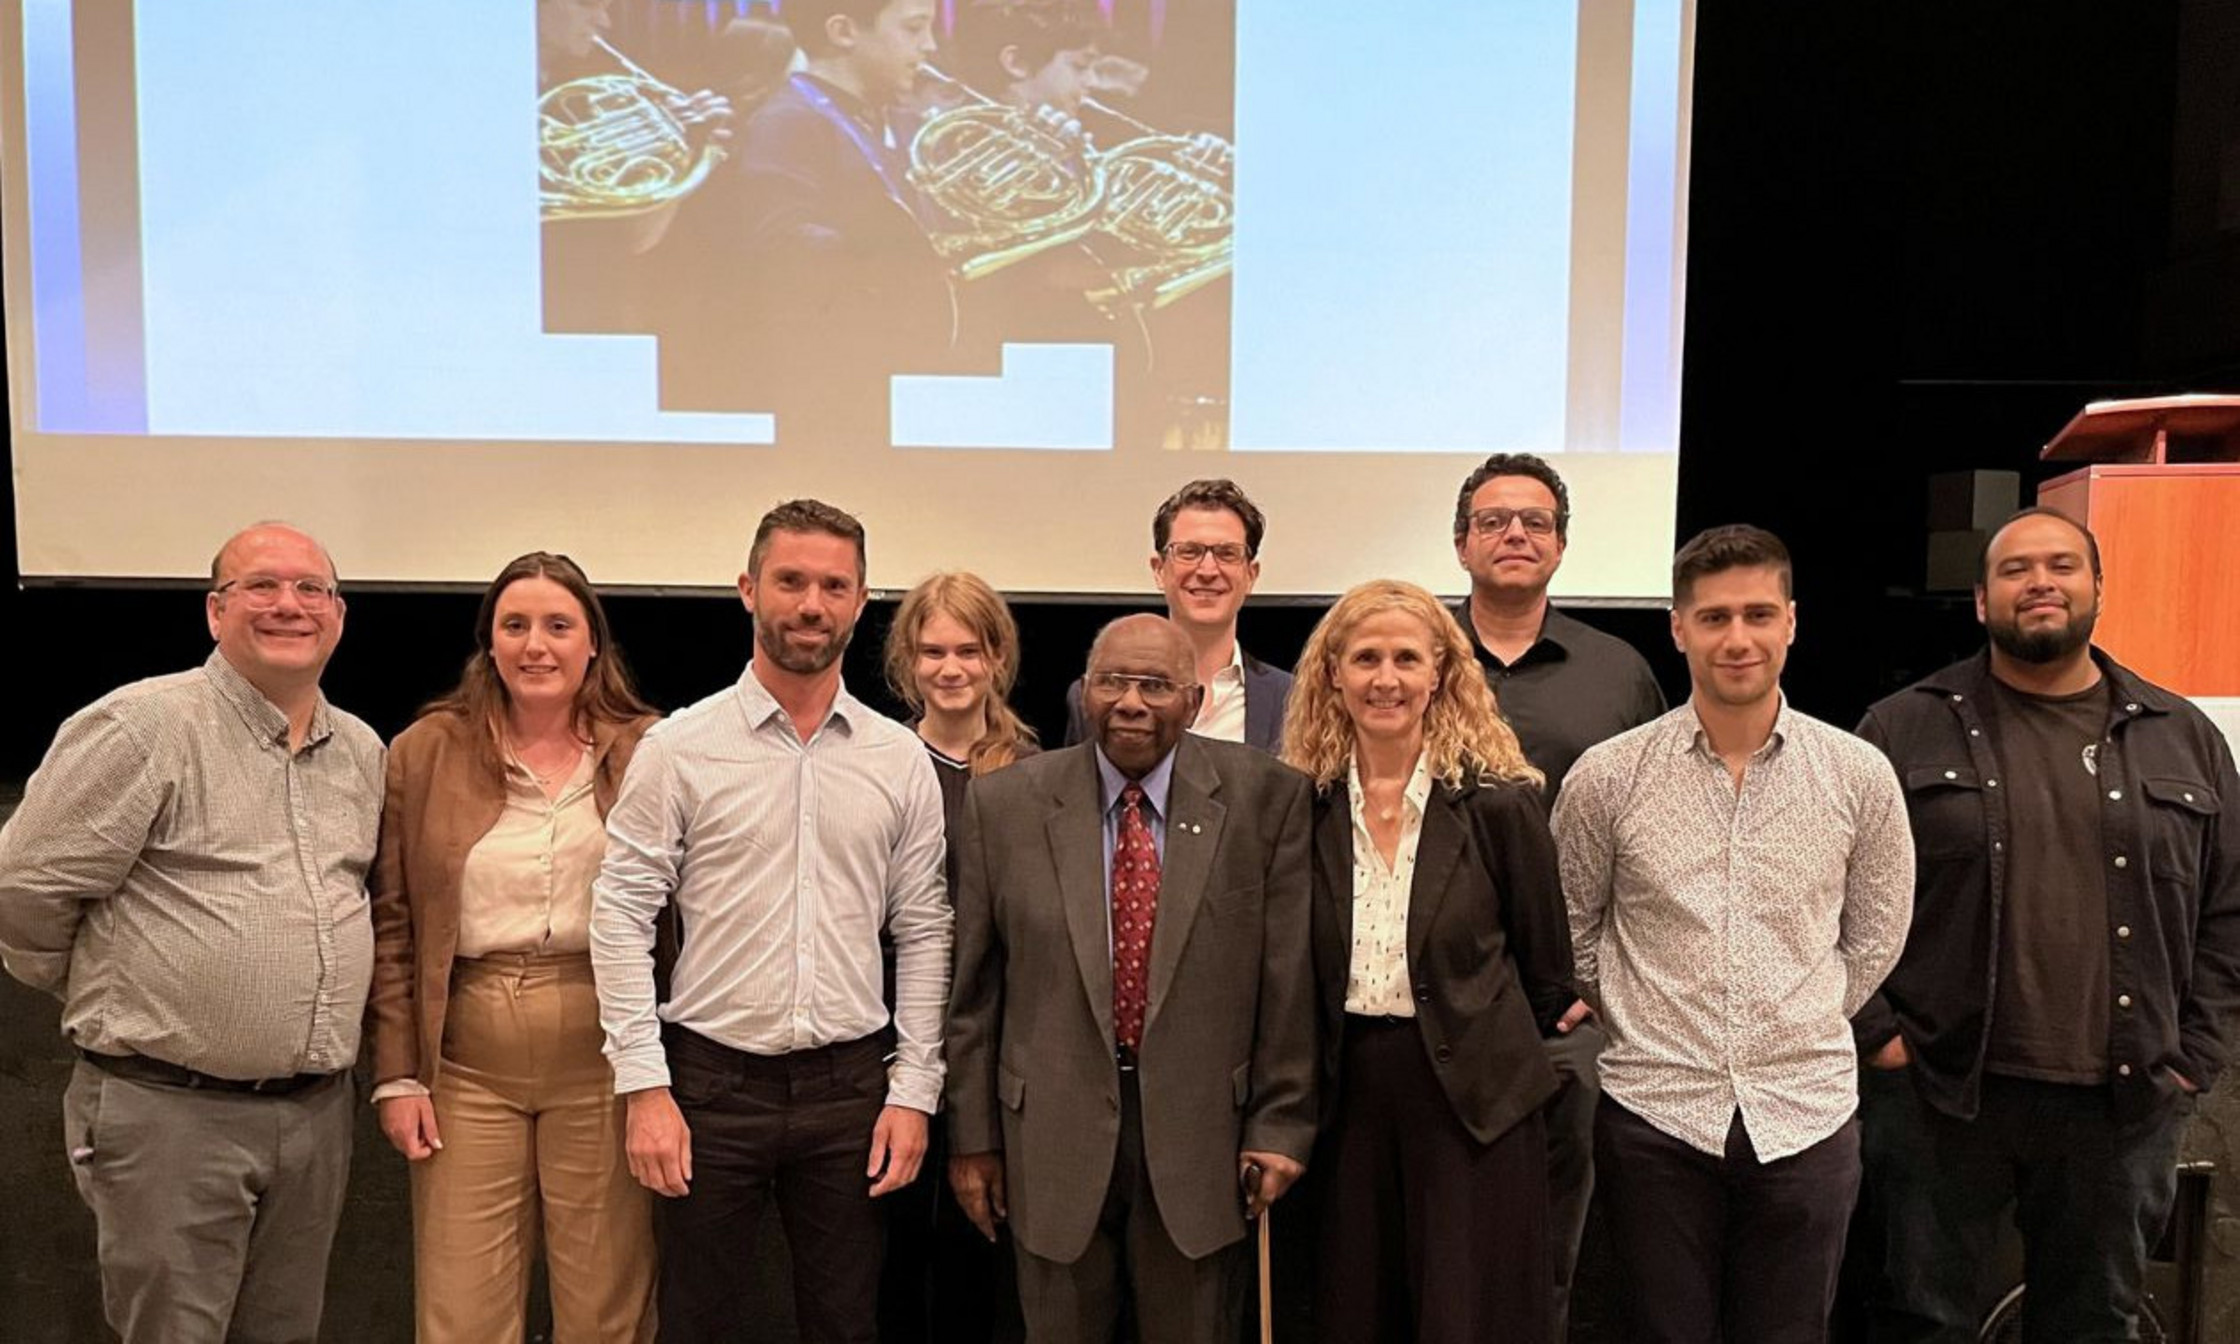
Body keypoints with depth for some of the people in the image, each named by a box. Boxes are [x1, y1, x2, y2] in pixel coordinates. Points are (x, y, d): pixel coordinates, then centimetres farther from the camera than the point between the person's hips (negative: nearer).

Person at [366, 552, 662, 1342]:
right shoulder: (425, 752, 2)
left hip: (605, 1056, -1)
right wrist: (397, 1074, 1)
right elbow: (392, 923, 5)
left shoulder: (648, 751, -1)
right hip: (466, 1059, 1)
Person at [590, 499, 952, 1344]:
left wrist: (913, 1090, 1)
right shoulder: (678, 748, -4)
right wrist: (646, 1088, -9)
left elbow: (922, 932, 5)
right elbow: (622, 917, -5)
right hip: (710, 1079, -2)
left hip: (849, 1085, 2)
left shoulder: (901, 759, 2)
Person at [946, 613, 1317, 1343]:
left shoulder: (1265, 797, -6)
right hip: (1056, 1131, 1)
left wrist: (1283, 1123, -4)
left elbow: (1289, 977, -4)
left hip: (1202, 1127, 0)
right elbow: (973, 985, 1)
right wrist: (972, 1134, 3)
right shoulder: (1003, 803, -3)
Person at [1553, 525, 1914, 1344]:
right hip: (1654, 1116, -1)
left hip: (1807, 1114, 1)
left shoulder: (1860, 775, -2)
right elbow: (1569, 932, 6)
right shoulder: (1606, 777, -6)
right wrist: (1640, 1030, 8)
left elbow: (1876, 935, 11)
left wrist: (1801, 1031, 10)